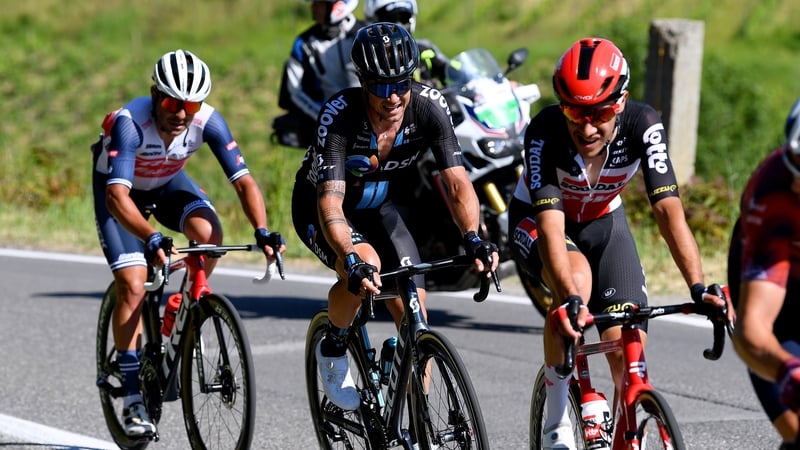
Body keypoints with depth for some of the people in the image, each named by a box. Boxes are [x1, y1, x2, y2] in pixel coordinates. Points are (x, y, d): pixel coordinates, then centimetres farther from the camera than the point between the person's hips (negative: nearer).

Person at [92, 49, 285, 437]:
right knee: (133, 286, -16)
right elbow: (116, 195, -47)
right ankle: (132, 398, -6)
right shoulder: (130, 123, -38)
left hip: (168, 182, 3)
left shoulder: (207, 121, -27)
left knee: (208, 234, -28)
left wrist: (262, 230, -44)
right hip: (121, 189, -3)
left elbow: (243, 180, -27)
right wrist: (151, 239, -63)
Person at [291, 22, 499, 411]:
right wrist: (352, 261, -58)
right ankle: (333, 348, -6)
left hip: (377, 207, 4)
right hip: (318, 209, -4)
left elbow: (457, 182, -28)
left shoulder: (429, 108, -25)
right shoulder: (339, 116, -34)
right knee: (365, 268, -34)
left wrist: (473, 238, -46)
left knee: (414, 316, -9)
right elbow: (330, 203, -41)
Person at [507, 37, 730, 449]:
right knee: (577, 278, -35)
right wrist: (570, 299, -57)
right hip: (536, 220, -3)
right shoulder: (544, 131, -34)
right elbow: (551, 225, -43)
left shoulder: (642, 125, -30)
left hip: (603, 221, 3)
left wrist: (698, 286, -49)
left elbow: (668, 209, -37)